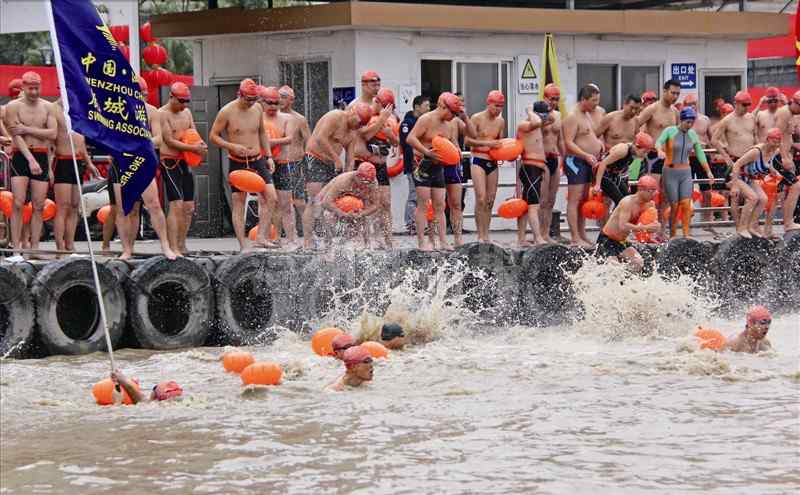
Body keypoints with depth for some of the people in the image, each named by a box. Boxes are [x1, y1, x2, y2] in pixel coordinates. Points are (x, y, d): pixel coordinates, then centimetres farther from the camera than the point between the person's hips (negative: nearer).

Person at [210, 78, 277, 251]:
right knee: (238, 203, -3)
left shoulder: (257, 109, 4)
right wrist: (233, 146, -20)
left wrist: (269, 156, 12)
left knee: (271, 198, -8)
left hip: (257, 160, 5)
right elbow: (213, 135, -6)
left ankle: (261, 236, -2)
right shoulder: (227, 112, -10)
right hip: (238, 163, -4)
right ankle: (243, 245, -2)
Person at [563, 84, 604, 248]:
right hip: (576, 162, -10)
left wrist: (599, 144, 12)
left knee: (584, 200, 12)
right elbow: (569, 142, -21)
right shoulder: (573, 117, -14)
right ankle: (575, 238, -9)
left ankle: (582, 235, 17)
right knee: (574, 200, -8)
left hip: (588, 162, 10)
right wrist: (586, 155, -30)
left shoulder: (588, 115, 17)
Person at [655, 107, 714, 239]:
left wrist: (708, 171, 14)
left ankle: (686, 235, -10)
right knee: (674, 206, -4)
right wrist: (660, 151, -46)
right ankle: (672, 235, 9)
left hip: (686, 173, 3)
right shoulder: (670, 131, -6)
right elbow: (659, 142, -23)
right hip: (670, 173, -3)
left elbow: (700, 153, 15)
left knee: (686, 204, -10)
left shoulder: (692, 134, 6)